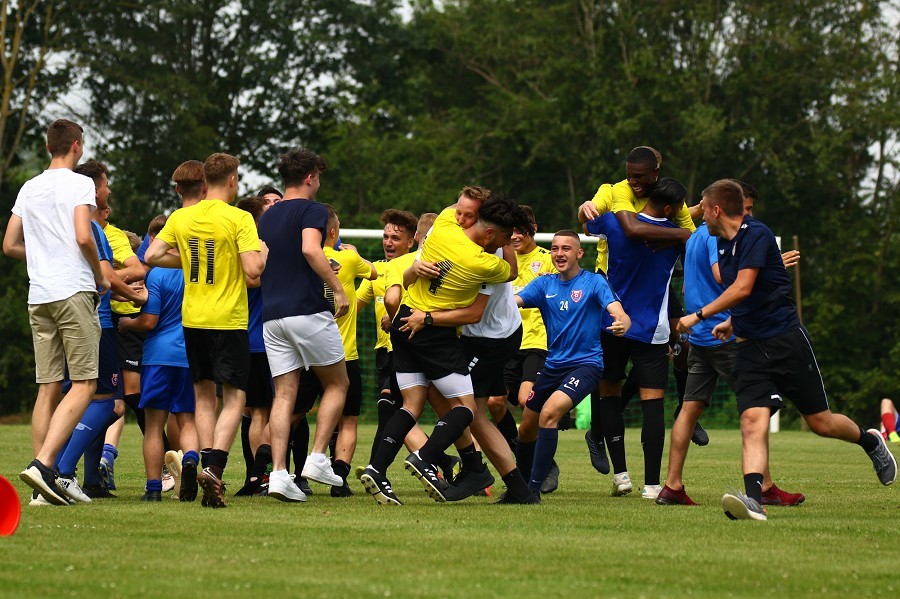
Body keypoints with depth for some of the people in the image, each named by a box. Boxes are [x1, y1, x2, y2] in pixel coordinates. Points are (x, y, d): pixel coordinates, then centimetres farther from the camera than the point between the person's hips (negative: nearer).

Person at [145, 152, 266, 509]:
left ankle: (208, 468, 11)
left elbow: (152, 256, 2)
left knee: (203, 394, 15)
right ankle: (214, 467, -19)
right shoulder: (239, 219, -10)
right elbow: (253, 271, -18)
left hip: (192, 318, 5)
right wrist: (264, 254, 3)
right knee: (234, 396, 0)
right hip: (228, 319, -5)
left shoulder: (180, 218, 4)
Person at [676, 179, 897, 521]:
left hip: (786, 340, -6)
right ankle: (753, 498, -32)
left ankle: (871, 441, 33)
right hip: (750, 348, 6)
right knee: (753, 419, -17)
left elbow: (743, 288, -21)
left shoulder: (756, 234, -13)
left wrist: (699, 316, -16)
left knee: (820, 422, 3)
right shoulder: (723, 245, 13)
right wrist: (732, 322, 28)